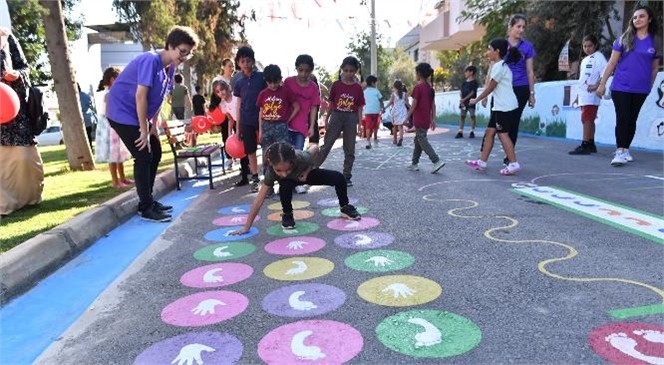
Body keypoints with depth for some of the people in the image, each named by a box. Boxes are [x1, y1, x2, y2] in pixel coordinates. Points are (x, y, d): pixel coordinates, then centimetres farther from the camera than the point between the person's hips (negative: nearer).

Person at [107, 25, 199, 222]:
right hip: (123, 112, -9)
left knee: (155, 153, 11)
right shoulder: (151, 60, -23)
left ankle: (147, 200, 22)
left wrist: (154, 126, 6)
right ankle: (146, 208, -2)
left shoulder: (170, 67, 3)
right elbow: (140, 96, -27)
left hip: (139, 115, 9)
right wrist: (144, 130, -23)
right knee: (144, 157, -11)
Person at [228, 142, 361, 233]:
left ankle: (345, 208, 10)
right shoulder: (271, 171, -40)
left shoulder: (301, 158, -43)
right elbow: (259, 199, -37)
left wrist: (307, 171, -23)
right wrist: (246, 227, -37)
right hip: (291, 180, 0)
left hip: (307, 173, 1)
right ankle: (287, 215, -6)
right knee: (285, 186, -36)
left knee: (339, 178, -16)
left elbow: (315, 148, -18)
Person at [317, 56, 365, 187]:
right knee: (326, 146, 1)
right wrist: (326, 120, 4)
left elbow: (359, 108, 1)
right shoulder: (336, 85, 0)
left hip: (351, 119, 1)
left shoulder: (358, 88, 0)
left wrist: (360, 125, -3)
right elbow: (331, 104, 5)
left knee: (349, 149, 6)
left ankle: (347, 176, 15)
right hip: (336, 117, 0)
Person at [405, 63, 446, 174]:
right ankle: (414, 164, 21)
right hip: (427, 120, 8)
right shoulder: (430, 88, 9)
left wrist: (407, 118, -5)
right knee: (418, 140, 16)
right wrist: (433, 119, 14)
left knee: (423, 141, -4)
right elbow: (433, 105, 9)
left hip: (419, 120, -8)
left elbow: (414, 105, -14)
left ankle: (437, 161, -15)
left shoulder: (418, 87, -14)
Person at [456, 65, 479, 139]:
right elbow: (461, 92, 9)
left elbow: (472, 92, -13)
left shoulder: (474, 82, -4)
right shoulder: (464, 82, 13)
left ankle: (472, 132, 2)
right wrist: (461, 100, -7)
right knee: (462, 116, 4)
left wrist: (464, 99, -19)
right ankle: (460, 131, 6)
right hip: (463, 102, 6)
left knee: (472, 116, -3)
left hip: (471, 102, -6)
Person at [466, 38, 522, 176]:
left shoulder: (498, 66, -13)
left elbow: (490, 88, -10)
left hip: (505, 107, -10)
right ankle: (482, 162, 13)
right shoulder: (502, 65, 17)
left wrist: (476, 100, 0)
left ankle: (514, 164, -1)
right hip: (500, 106, 10)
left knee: (502, 134, -6)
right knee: (490, 131, 9)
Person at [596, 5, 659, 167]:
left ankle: (626, 150, 20)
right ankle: (620, 152, -4)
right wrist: (602, 83, -1)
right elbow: (612, 63, 2)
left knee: (632, 120, 9)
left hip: (640, 89, 2)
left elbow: (654, 68, 12)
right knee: (622, 119, -5)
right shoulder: (625, 39, 1)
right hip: (620, 87, -2)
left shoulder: (655, 42, 4)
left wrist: (650, 86, 12)